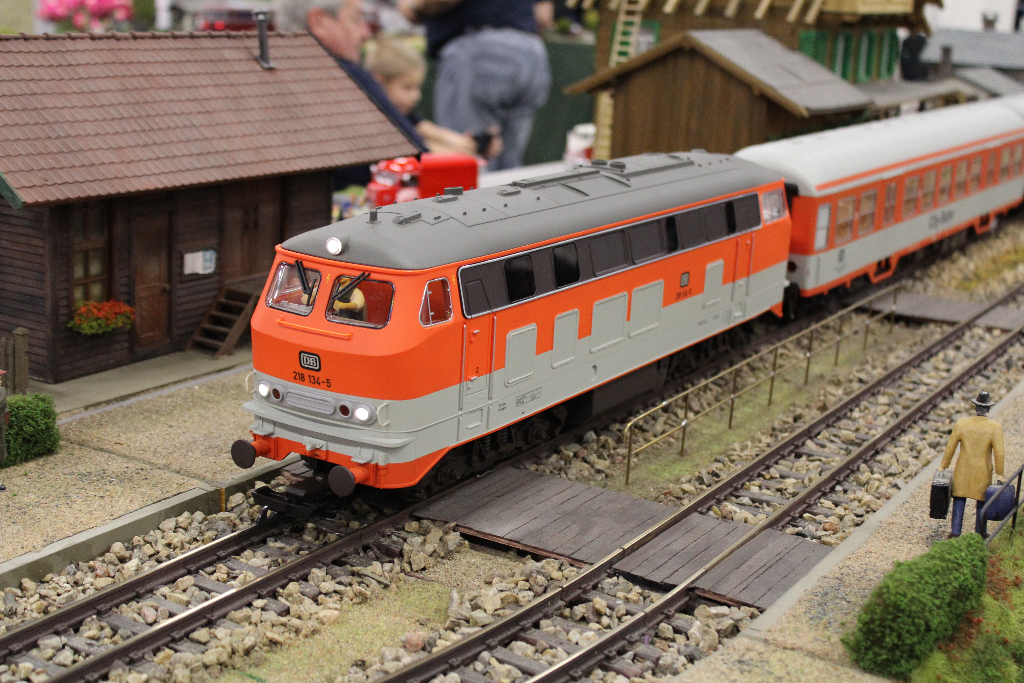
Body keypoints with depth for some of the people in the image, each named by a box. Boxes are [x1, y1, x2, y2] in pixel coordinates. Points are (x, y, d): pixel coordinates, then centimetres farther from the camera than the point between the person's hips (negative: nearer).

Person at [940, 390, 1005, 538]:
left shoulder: (961, 423, -9)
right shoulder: (995, 427, -13)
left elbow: (950, 447, -5)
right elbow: (999, 453, -14)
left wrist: (943, 466, 6)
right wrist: (1000, 474, -4)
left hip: (962, 470, 1)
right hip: (983, 471, -1)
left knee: (959, 499, 13)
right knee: (982, 501, 16)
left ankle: (955, 531, 10)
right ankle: (980, 533, 26)